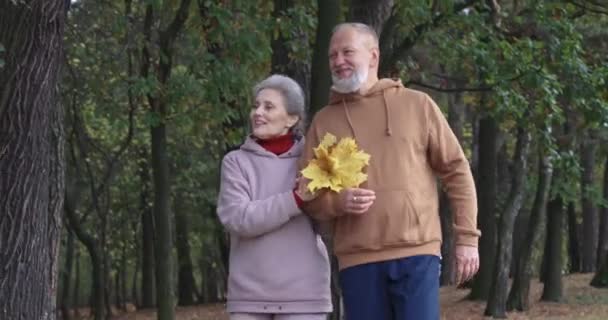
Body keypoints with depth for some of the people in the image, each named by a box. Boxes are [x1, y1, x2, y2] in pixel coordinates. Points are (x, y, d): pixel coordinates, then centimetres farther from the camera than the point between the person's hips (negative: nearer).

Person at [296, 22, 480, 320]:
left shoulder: (418, 105, 6)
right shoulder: (323, 121, 11)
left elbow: (456, 171, 7)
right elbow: (306, 192, 10)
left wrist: (467, 237, 1)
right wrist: (338, 201, -12)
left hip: (417, 253, -2)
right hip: (357, 260, 2)